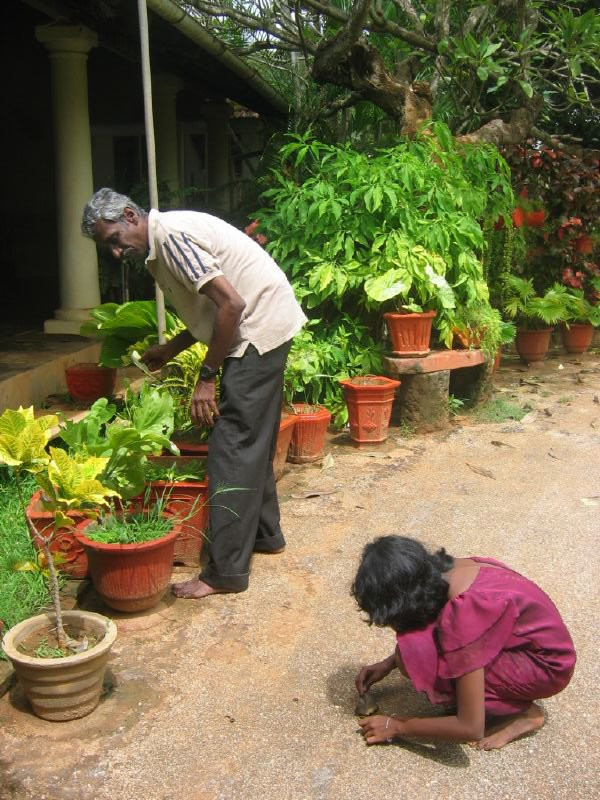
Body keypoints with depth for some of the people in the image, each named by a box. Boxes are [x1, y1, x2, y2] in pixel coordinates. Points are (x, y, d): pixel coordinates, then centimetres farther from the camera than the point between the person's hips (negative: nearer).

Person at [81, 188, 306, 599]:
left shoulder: (170, 235, -17)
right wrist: (171, 349, 11)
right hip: (265, 329, 10)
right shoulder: (162, 242, 13)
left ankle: (226, 570, -4)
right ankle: (265, 532, 33)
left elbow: (231, 304, -24)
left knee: (233, 448, -9)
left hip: (260, 329, -10)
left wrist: (208, 375, -18)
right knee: (253, 441, 19)